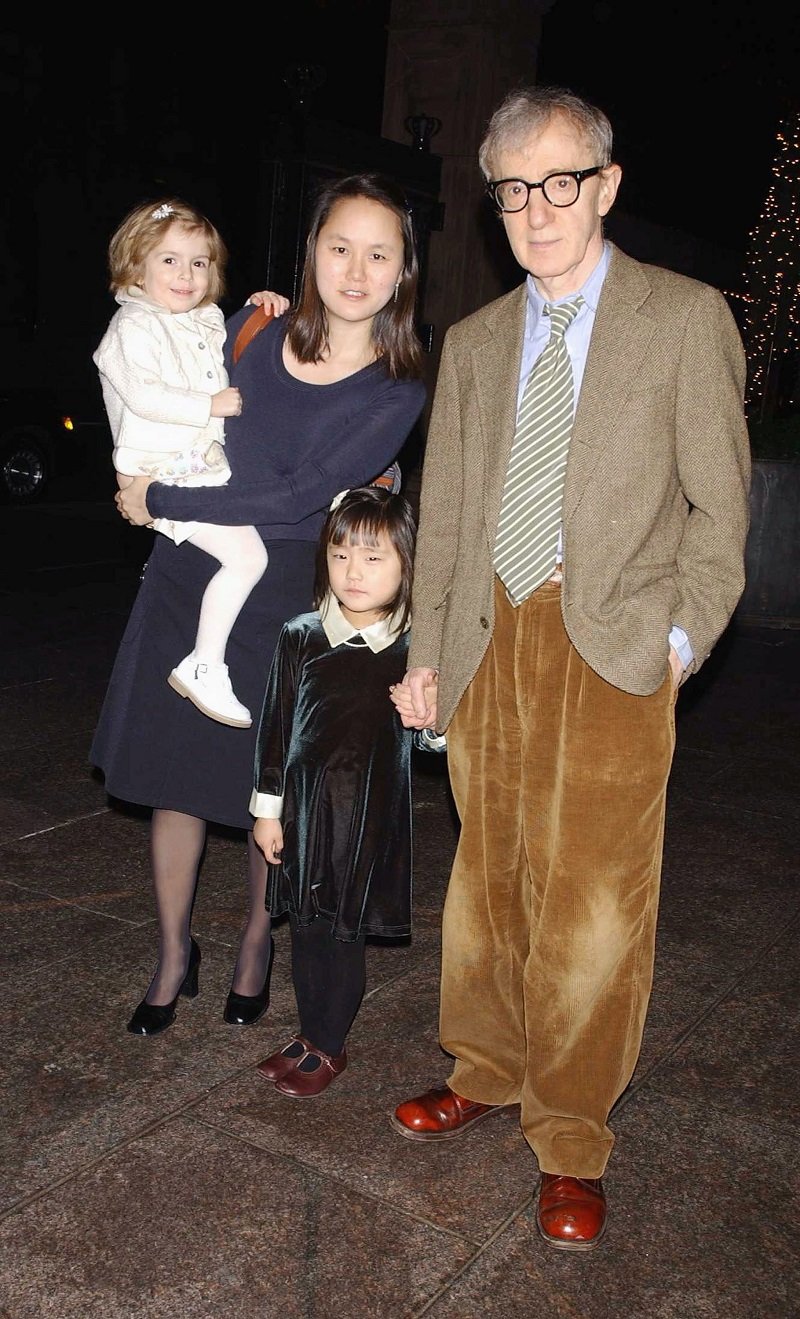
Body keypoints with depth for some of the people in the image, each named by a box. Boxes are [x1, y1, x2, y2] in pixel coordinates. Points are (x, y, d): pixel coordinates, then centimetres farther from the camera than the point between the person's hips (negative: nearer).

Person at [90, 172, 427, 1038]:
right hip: (186, 584, 3)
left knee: (269, 797, 9)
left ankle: (256, 944, 36)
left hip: (282, 608, -3)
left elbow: (293, 503, -18)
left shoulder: (397, 394, -10)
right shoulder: (253, 331, 1)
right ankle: (174, 954, 29)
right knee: (172, 776, 9)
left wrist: (157, 503, -14)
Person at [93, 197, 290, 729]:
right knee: (248, 554, -20)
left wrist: (259, 308, 17)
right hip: (166, 475, -9)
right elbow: (142, 396, -21)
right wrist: (212, 405, -19)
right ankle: (204, 667, -14)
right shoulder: (134, 327, -8)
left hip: (209, 464, 9)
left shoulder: (207, 320, 16)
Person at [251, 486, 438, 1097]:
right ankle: (311, 1034, 34)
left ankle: (327, 1046, 26)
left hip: (374, 813, -2)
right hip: (306, 806, 3)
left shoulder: (415, 649, -7)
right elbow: (275, 727, 5)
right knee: (307, 927, 14)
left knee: (344, 932, 6)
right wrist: (268, 809, 6)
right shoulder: (300, 638, -2)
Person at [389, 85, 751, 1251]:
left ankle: (571, 1142, 16)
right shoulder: (473, 343, 15)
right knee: (488, 876, 13)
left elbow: (718, 507, 2)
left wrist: (681, 637, -8)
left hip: (614, 650, -4)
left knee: (590, 902, -3)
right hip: (490, 642, 4)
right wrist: (425, 653, 9)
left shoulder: (685, 318, 3)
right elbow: (444, 514, 14)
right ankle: (486, 1076, 33)